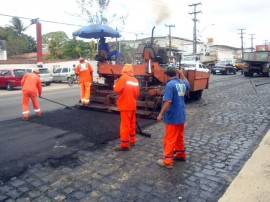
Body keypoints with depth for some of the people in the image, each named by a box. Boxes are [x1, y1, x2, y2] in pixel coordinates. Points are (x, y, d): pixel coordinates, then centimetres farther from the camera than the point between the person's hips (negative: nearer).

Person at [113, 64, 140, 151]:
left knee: (125, 125, -3)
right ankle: (132, 141, 29)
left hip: (125, 105, -6)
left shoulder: (123, 78, -12)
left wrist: (115, 83, 1)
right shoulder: (135, 80, 5)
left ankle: (124, 145, 0)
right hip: (133, 105, 7)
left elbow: (117, 89, -18)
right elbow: (137, 93, 10)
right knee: (132, 123, 18)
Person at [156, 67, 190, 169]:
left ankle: (167, 161, 7)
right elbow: (188, 84, 33)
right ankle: (181, 155, 35)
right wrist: (182, 74, 35)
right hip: (181, 116, 8)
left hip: (172, 117, -8)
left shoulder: (170, 84, -20)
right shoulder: (182, 83, 6)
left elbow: (168, 102, -26)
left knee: (169, 139, 0)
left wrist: (161, 114, -18)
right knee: (179, 137, 22)